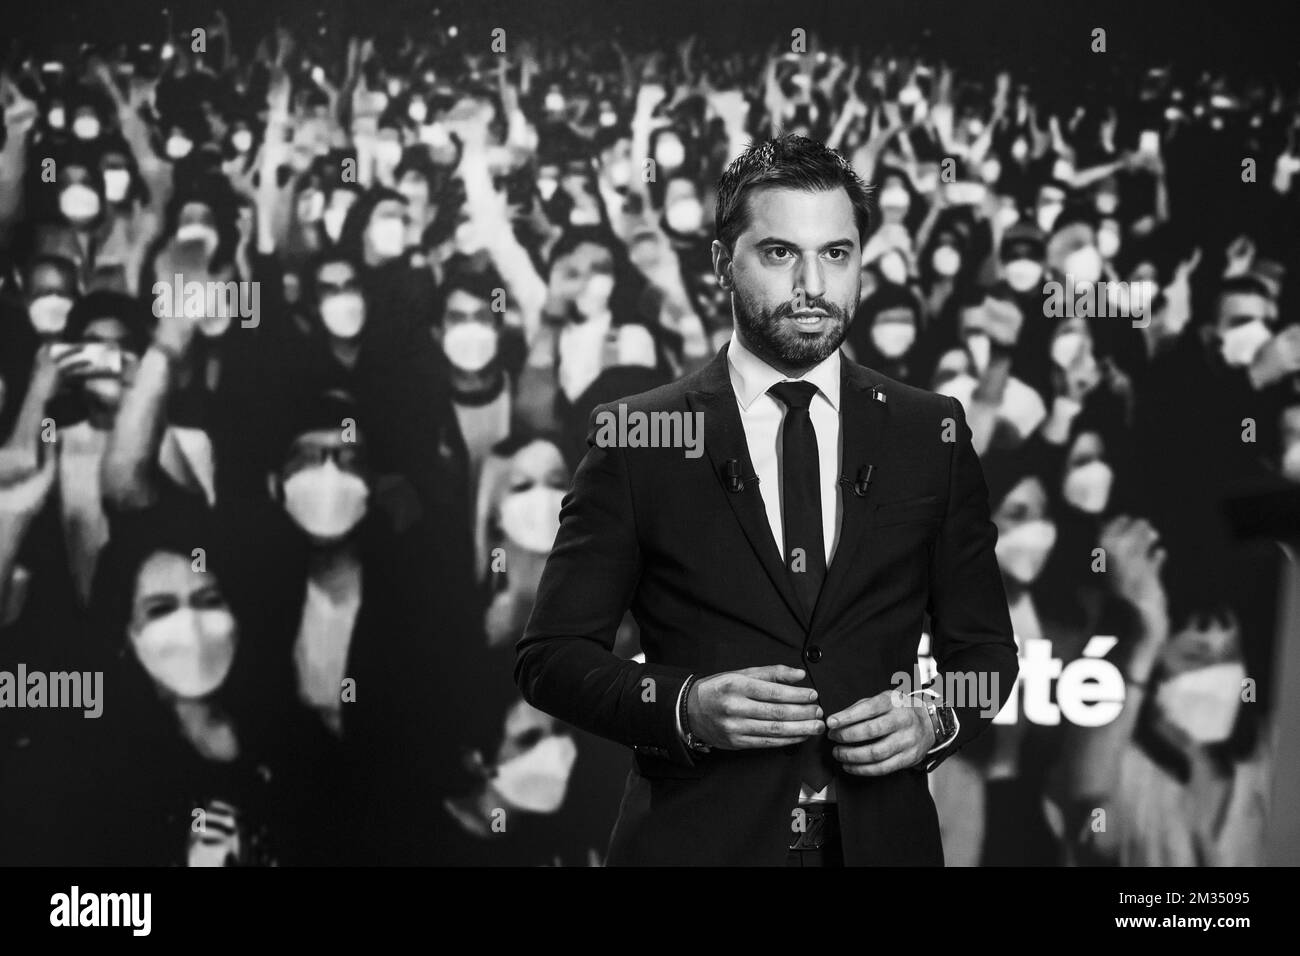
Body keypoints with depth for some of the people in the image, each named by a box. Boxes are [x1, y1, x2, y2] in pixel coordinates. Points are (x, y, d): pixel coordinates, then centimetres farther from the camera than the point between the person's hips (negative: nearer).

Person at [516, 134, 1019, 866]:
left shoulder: (931, 434, 2)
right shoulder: (636, 436, -4)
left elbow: (983, 647, 8)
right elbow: (552, 655, -3)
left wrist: (936, 722, -11)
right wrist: (683, 708, -18)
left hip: (883, 835, 2)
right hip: (696, 837, -2)